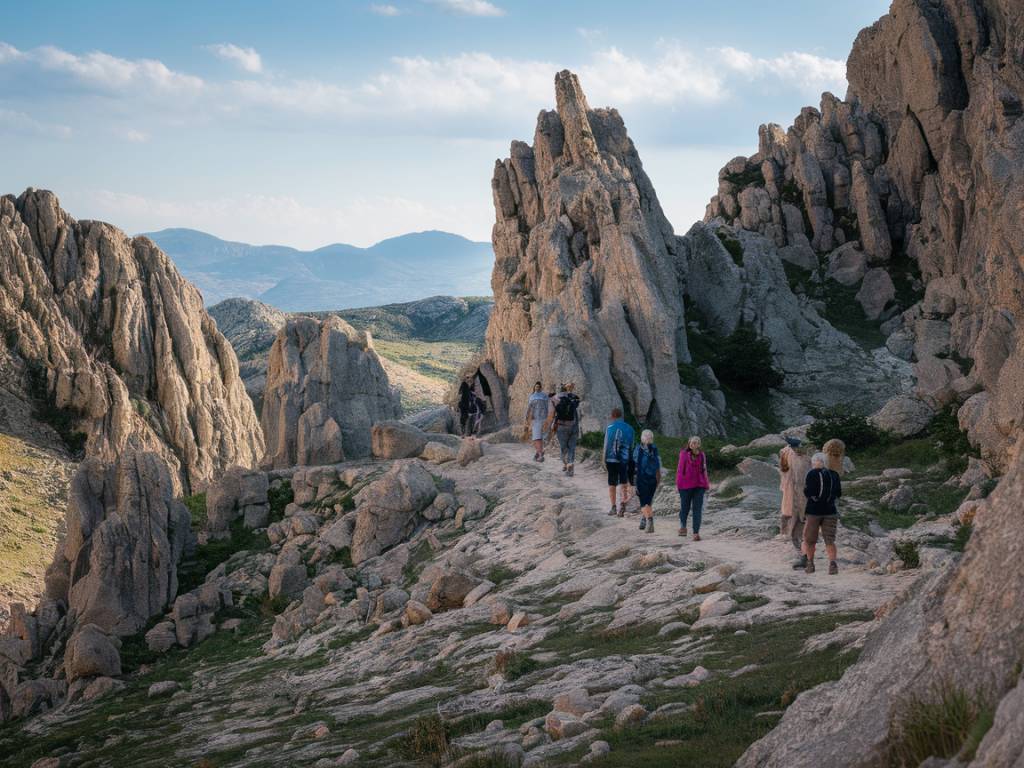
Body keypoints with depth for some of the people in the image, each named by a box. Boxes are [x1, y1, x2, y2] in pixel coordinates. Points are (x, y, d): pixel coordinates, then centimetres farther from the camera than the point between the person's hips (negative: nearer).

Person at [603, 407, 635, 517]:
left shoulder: (610, 428, -6)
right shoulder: (629, 428, 4)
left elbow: (606, 445, -6)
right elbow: (631, 446, 10)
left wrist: (604, 460, 1)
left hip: (611, 459, -2)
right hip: (624, 459, 2)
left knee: (612, 484, 9)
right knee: (623, 483, 5)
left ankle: (613, 507, 14)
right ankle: (622, 502, -19)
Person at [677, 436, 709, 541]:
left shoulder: (702, 455, 6)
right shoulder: (684, 454, -5)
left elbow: (704, 470, 14)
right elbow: (680, 469, -3)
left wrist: (706, 483, 12)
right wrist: (678, 483, -6)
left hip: (699, 485, 2)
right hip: (686, 485, -2)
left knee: (698, 509, -2)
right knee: (685, 507, 10)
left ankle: (696, 533, 0)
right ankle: (683, 526, 36)